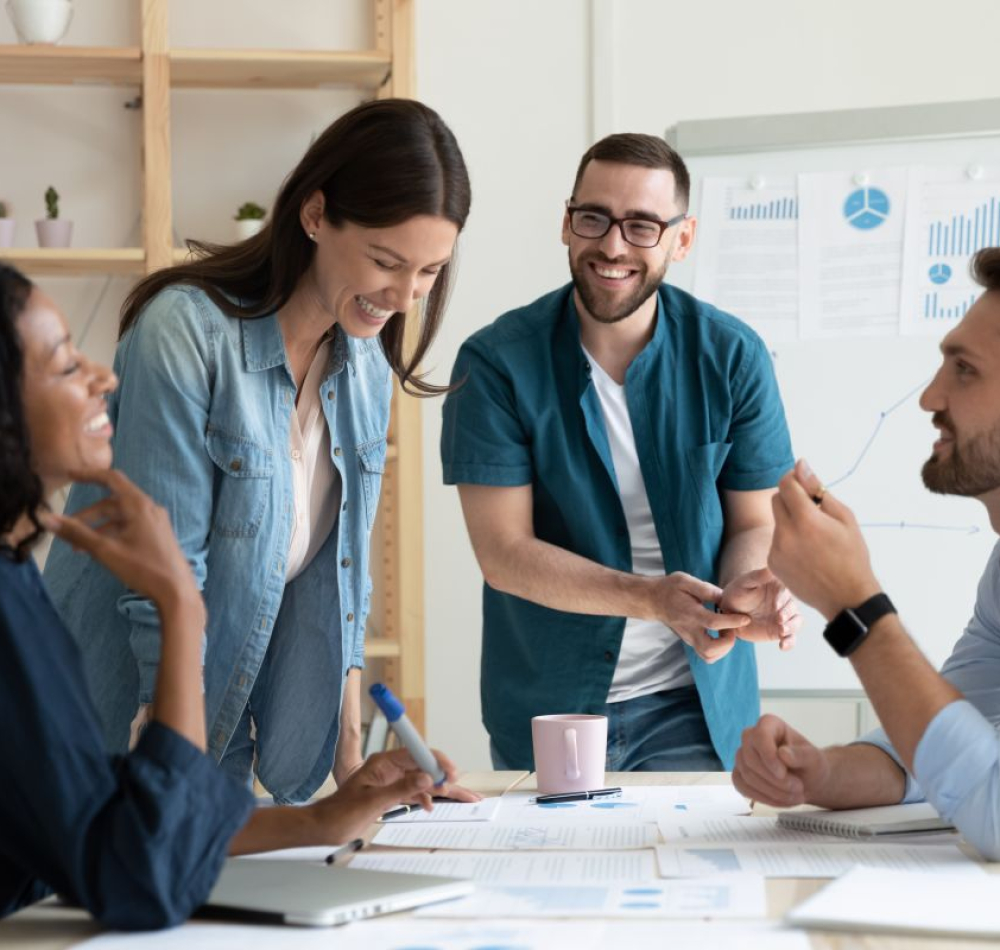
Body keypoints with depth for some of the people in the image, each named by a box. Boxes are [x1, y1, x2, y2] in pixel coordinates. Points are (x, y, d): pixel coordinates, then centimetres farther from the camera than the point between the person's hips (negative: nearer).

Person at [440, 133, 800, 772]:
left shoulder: (732, 358, -5)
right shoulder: (497, 362, -11)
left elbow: (753, 523, 1)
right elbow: (503, 552, -14)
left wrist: (747, 592, -24)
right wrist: (652, 597, -28)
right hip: (545, 707, -1)